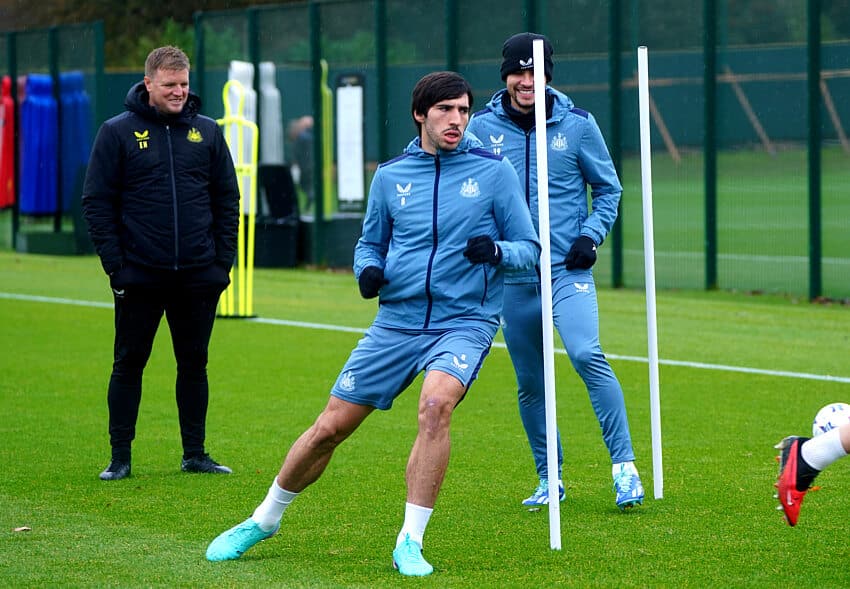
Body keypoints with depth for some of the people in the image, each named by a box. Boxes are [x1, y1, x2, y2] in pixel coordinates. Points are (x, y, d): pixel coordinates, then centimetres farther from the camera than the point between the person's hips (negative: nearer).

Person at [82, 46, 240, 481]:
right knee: (129, 364, 3)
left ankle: (195, 453, 17)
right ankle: (120, 457, 9)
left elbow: (227, 200, 10)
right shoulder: (118, 132, -1)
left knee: (194, 364, 9)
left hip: (198, 277, 2)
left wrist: (223, 261, 2)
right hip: (139, 277, -2)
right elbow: (97, 202, -2)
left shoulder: (207, 132, 7)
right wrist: (114, 265, -9)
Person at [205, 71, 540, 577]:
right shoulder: (390, 176, 6)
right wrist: (368, 269, -3)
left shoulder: (493, 171, -2)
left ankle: (411, 543, -22)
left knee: (436, 402, -32)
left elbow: (530, 248, 1)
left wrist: (495, 251, -21)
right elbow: (370, 242, 20)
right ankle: (264, 520, 28)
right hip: (396, 322, 3)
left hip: (464, 322, -3)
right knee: (330, 427, 3)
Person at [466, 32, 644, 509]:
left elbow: (608, 187, 9)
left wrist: (591, 236, -4)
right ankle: (549, 480, 21)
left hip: (567, 270, -2)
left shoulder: (577, 124, -1)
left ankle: (625, 466, -16)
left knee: (588, 356, -21)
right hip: (511, 277, 2)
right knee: (530, 384, 7)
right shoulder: (482, 127, 2)